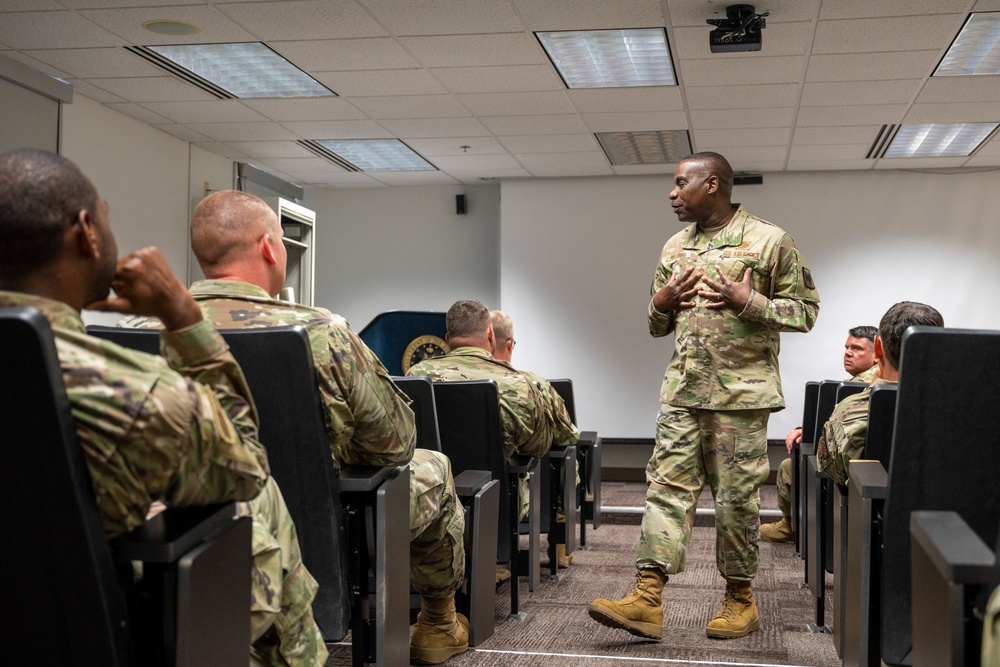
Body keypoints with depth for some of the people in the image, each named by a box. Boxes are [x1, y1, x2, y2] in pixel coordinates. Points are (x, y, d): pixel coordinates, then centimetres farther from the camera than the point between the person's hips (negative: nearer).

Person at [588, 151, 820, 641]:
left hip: (740, 392, -5)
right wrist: (662, 301, -1)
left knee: (736, 496, 2)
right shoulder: (674, 248, 14)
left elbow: (805, 311, -3)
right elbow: (658, 326, 22)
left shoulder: (769, 241, -3)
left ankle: (740, 599, 18)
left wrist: (748, 301, -16)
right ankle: (647, 599, -5)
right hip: (682, 390, 5)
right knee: (666, 485, -2)